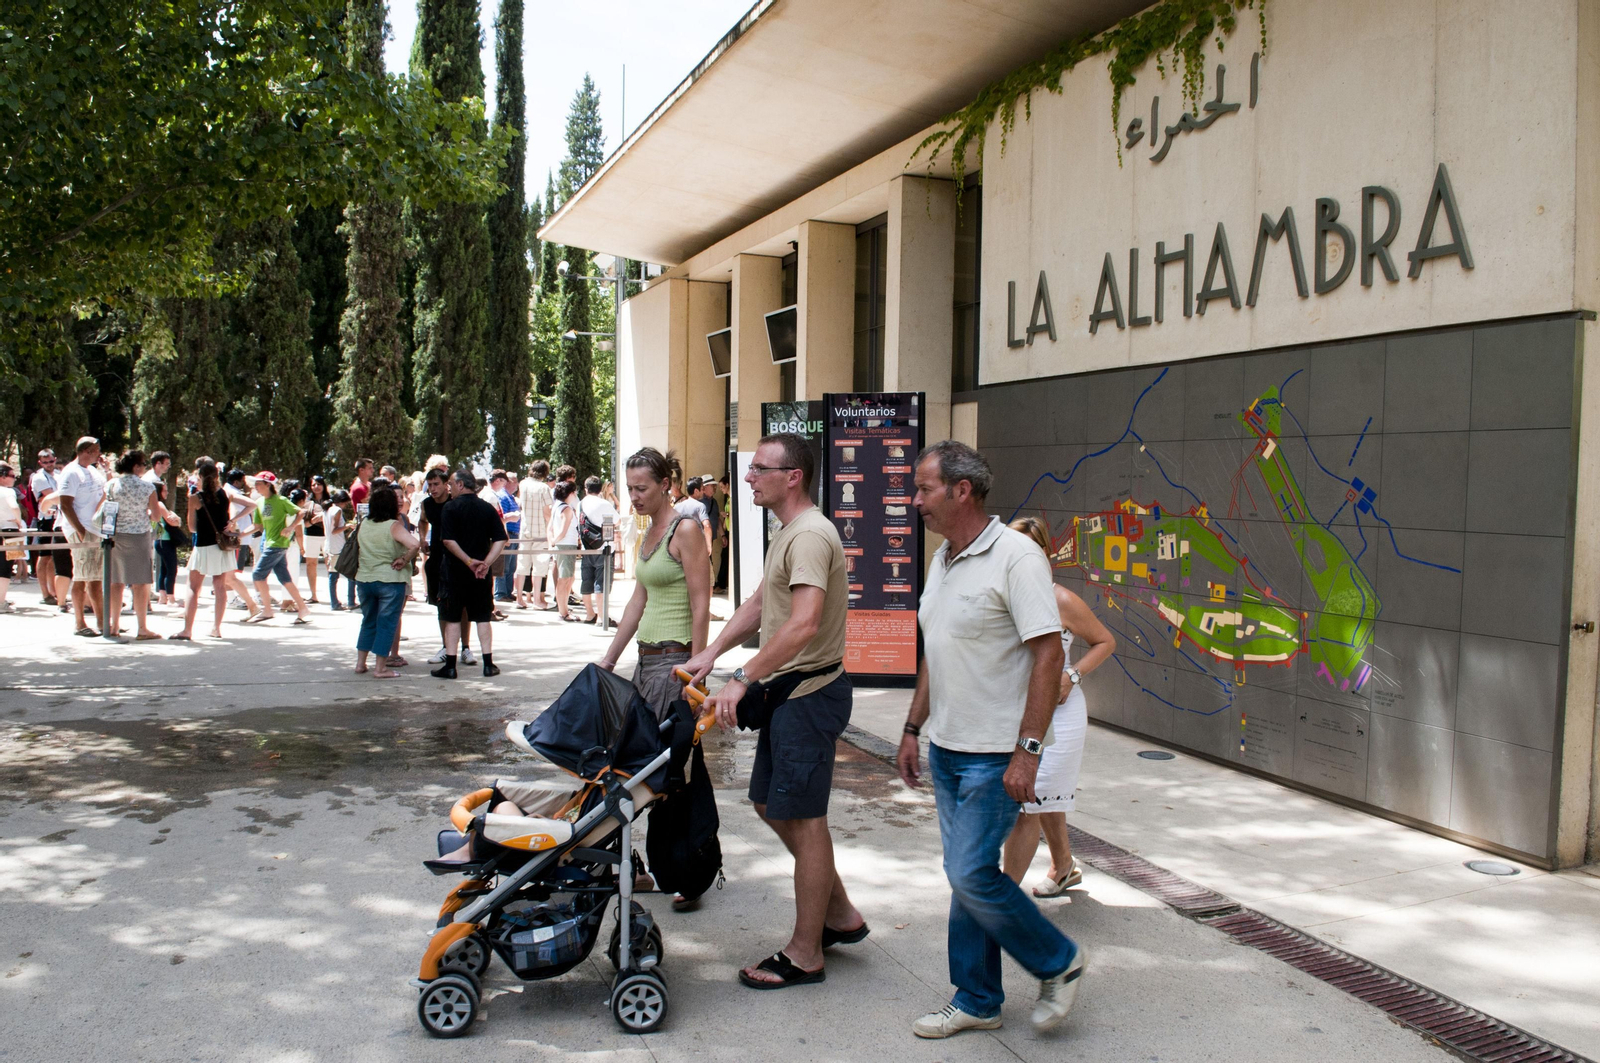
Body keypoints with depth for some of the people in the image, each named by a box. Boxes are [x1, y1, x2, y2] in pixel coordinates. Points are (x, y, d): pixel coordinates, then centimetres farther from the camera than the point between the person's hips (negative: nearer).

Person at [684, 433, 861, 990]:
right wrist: (712, 652, 13)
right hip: (788, 692, 11)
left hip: (809, 693, -11)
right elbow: (760, 602, 23)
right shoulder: (787, 532, 15)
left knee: (803, 818, -2)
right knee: (769, 803, 17)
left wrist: (742, 679, -29)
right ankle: (839, 915, 29)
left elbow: (803, 624, -31)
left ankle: (805, 955, 11)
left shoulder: (810, 535, -20)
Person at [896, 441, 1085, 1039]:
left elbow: (1049, 654, -20)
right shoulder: (942, 559, 11)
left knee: (972, 874, -8)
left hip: (994, 754, -8)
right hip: (947, 747, 8)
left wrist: (1028, 751, -23)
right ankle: (977, 1002, 25)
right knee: (964, 875, 13)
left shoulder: (1015, 556, -16)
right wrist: (913, 729, 18)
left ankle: (1058, 963, 15)